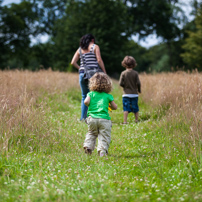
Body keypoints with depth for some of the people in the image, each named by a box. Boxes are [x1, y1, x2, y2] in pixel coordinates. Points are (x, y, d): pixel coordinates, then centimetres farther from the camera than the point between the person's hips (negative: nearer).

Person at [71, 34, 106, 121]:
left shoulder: (80, 49, 16)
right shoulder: (95, 47, 3)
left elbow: (73, 62, 10)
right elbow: (99, 60, -6)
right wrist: (104, 72, -1)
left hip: (82, 74, 4)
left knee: (84, 96, 12)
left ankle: (83, 117, 9)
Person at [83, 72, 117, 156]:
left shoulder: (91, 94, 7)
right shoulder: (108, 96, 6)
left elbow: (86, 102, -8)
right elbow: (115, 107, 8)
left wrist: (90, 106, 13)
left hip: (92, 118, 2)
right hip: (104, 119, -2)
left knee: (91, 134, 21)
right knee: (104, 136, 1)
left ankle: (88, 146, 7)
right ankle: (102, 151, -10)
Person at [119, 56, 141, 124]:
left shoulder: (123, 73, -7)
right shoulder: (135, 73, -5)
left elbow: (121, 83, -8)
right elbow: (138, 83, -6)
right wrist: (139, 90, 12)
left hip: (126, 93, -1)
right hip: (134, 93, 1)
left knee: (126, 108, -1)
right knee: (135, 108, 12)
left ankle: (125, 121, -6)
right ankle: (136, 120, 21)